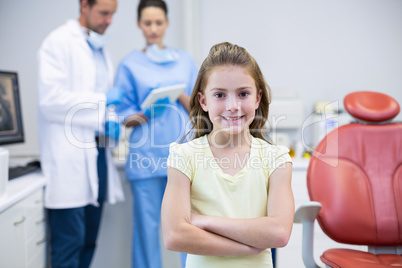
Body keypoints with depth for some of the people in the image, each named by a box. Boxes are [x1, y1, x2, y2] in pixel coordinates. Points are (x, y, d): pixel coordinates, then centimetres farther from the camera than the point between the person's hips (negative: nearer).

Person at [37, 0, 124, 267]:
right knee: (69, 244, -5)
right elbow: (50, 98, -16)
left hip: (97, 153, 8)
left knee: (89, 242, 13)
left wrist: (111, 120, 1)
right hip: (71, 157, -8)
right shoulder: (59, 42, -6)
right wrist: (102, 102, -13)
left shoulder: (101, 49, 18)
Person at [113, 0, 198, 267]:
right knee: (147, 225, 4)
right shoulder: (130, 64, 6)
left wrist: (181, 96, -10)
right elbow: (124, 117, 5)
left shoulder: (184, 60, 11)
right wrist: (145, 114, -15)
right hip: (146, 155, -1)